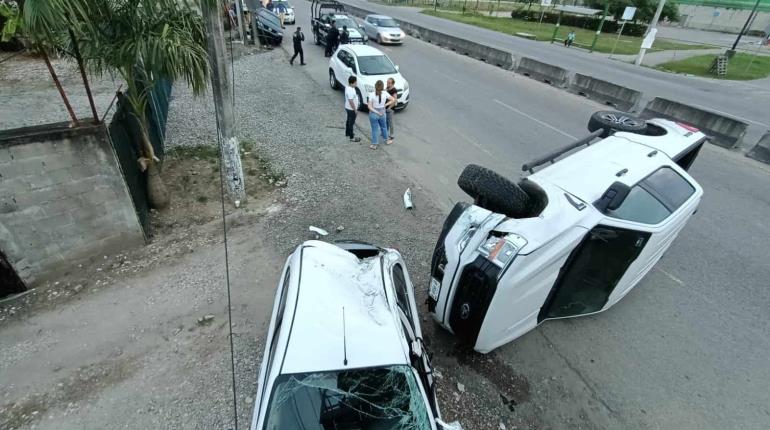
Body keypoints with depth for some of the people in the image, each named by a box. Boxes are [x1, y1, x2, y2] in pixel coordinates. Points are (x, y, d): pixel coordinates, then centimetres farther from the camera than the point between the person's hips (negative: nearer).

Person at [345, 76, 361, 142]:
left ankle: (347, 133, 38)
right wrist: (355, 110, -21)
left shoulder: (348, 87, 2)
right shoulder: (350, 91, -29)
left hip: (348, 108, 10)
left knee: (348, 121, 22)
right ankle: (352, 137, 9)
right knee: (351, 123, -1)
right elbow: (351, 101, -28)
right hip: (351, 109, -10)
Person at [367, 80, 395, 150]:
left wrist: (377, 112, -15)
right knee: (383, 127, 24)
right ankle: (386, 140, 42)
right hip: (382, 113, 2)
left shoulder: (372, 94, -18)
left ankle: (374, 145, 17)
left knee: (374, 129, 9)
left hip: (373, 114, -2)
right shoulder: (385, 93, -12)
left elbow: (369, 107, -19)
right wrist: (386, 104, -4)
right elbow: (393, 99, -3)